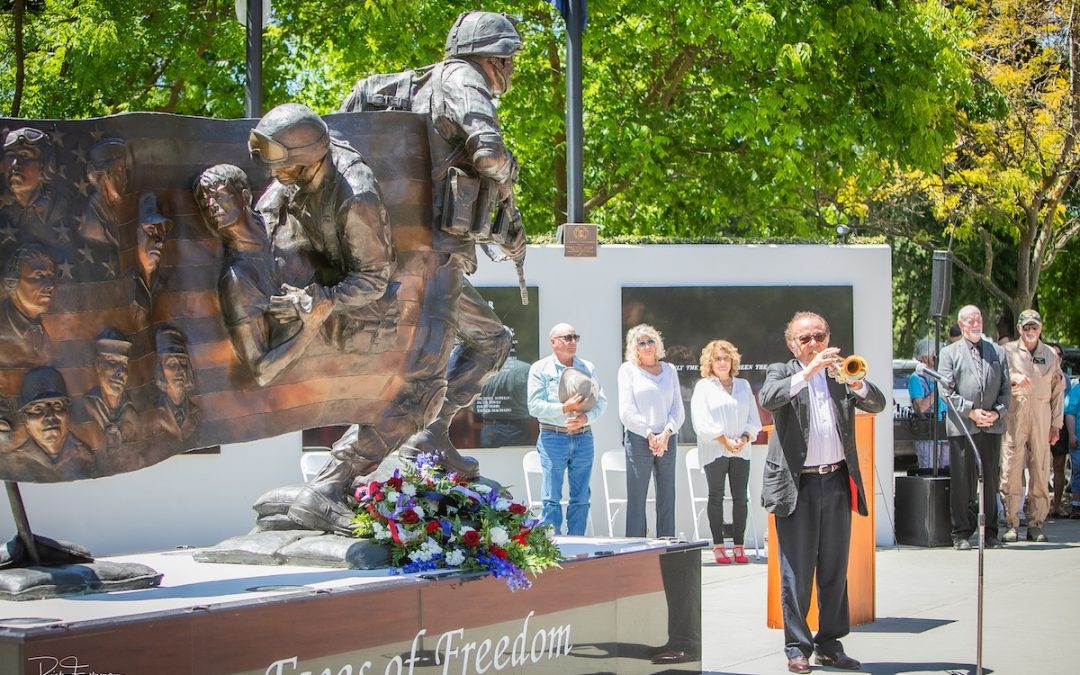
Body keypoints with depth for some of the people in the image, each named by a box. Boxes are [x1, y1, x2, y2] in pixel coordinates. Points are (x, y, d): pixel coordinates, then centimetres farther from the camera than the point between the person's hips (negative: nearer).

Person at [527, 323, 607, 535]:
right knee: (552, 499, -5)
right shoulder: (540, 369, 2)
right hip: (553, 438, -4)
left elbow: (601, 400, 7)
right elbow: (535, 406, -6)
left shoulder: (587, 368, 13)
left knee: (581, 498, 6)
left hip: (583, 437, 4)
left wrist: (586, 418, -13)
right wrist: (564, 408, -18)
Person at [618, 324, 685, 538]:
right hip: (638, 439, -4)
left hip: (667, 440, 4)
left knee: (667, 498, 3)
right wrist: (649, 435, -9)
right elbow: (626, 412, -3)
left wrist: (666, 433, -6)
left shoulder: (669, 370, 15)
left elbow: (678, 408, 10)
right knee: (637, 498, -5)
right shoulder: (628, 369, 5)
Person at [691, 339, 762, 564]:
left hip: (741, 451, 3)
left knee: (740, 498, 0)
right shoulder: (704, 386, 3)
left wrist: (744, 438, -6)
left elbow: (754, 419, 12)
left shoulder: (743, 386, 14)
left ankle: (738, 546, 2)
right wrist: (725, 440, -12)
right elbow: (702, 421, -7)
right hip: (714, 451, -3)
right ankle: (718, 546, 2)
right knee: (716, 497, 0)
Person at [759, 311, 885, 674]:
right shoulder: (781, 372, 4)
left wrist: (856, 383, -18)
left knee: (835, 570, 9)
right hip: (797, 485, -4)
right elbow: (769, 399, -17)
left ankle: (830, 644, 18)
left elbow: (877, 404, 1)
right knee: (797, 572, -2)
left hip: (837, 482, 4)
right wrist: (808, 372, -26)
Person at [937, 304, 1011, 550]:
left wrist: (997, 412, -5)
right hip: (961, 426, -3)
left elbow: (1005, 389, 13)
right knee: (961, 481, -2)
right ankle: (961, 533, 4)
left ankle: (990, 532, 12)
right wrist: (971, 411, -11)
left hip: (992, 426, 3)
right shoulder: (949, 353, 7)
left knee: (991, 479, 5)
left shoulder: (997, 352, 16)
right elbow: (946, 391, -1)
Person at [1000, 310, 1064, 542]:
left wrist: (1056, 424, 9)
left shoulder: (1051, 355, 15)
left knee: (1040, 471, 0)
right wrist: (1014, 378, -24)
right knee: (1011, 470, -7)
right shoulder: (1008, 351, 8)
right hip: (1014, 416, -2)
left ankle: (1036, 525, 5)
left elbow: (1058, 390, 15)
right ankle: (1011, 524, -3)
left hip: (1042, 418, 2)